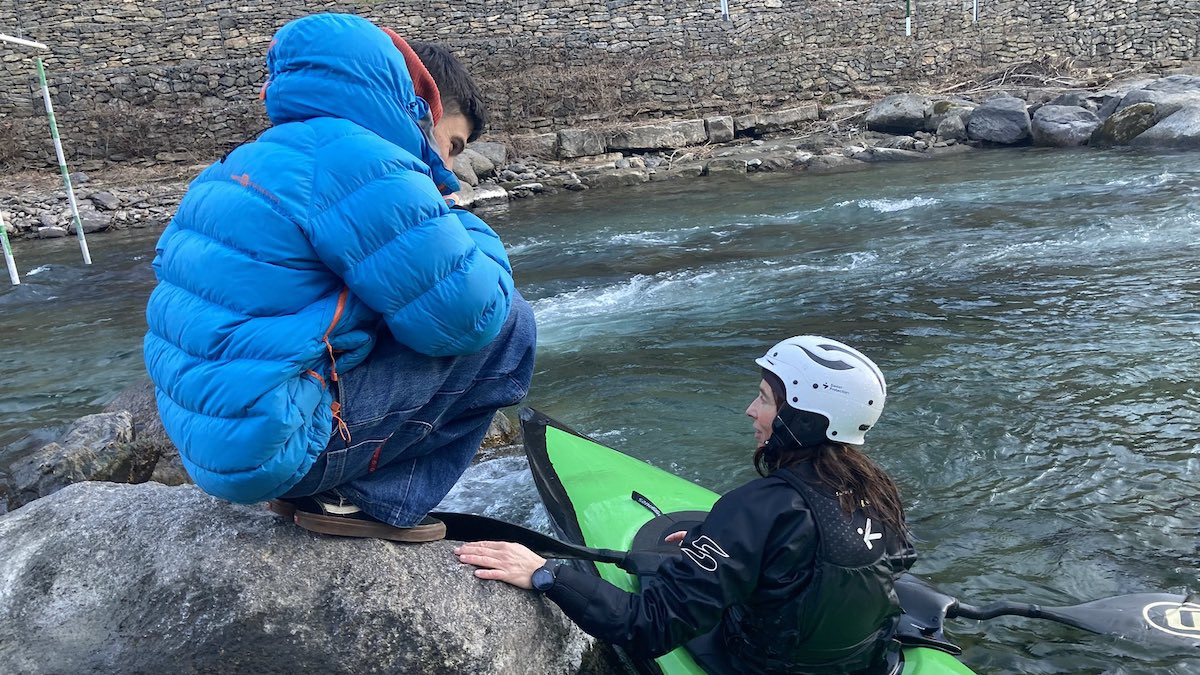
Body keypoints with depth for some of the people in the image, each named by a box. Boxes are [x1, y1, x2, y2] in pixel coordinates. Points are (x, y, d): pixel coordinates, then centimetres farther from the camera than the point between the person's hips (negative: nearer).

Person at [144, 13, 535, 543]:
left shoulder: (253, 161, 13)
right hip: (275, 449, -9)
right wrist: (467, 233, 5)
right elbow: (470, 315, -17)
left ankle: (323, 488, 15)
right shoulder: (361, 163, -17)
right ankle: (375, 502, 0)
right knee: (507, 325, -5)